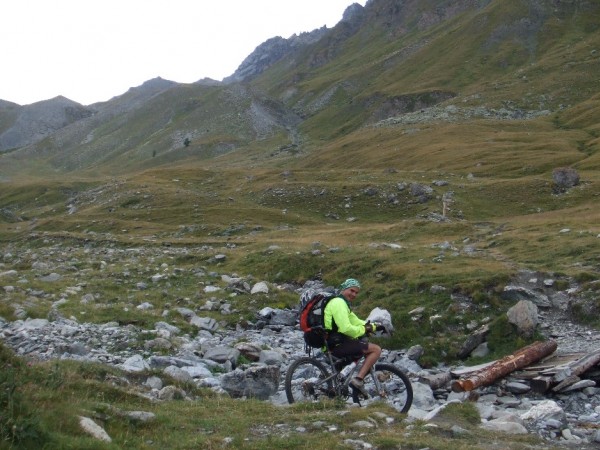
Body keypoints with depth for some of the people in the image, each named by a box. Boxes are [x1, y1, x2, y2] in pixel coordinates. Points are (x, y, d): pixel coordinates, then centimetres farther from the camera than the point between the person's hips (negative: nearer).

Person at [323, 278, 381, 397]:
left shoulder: (343, 303, 23)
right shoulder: (338, 303, -11)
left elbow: (356, 321, 21)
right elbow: (346, 328, -22)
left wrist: (373, 326, 8)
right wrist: (363, 330, -8)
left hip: (334, 344, 10)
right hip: (337, 345, -10)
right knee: (376, 349, -8)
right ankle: (358, 380, -15)